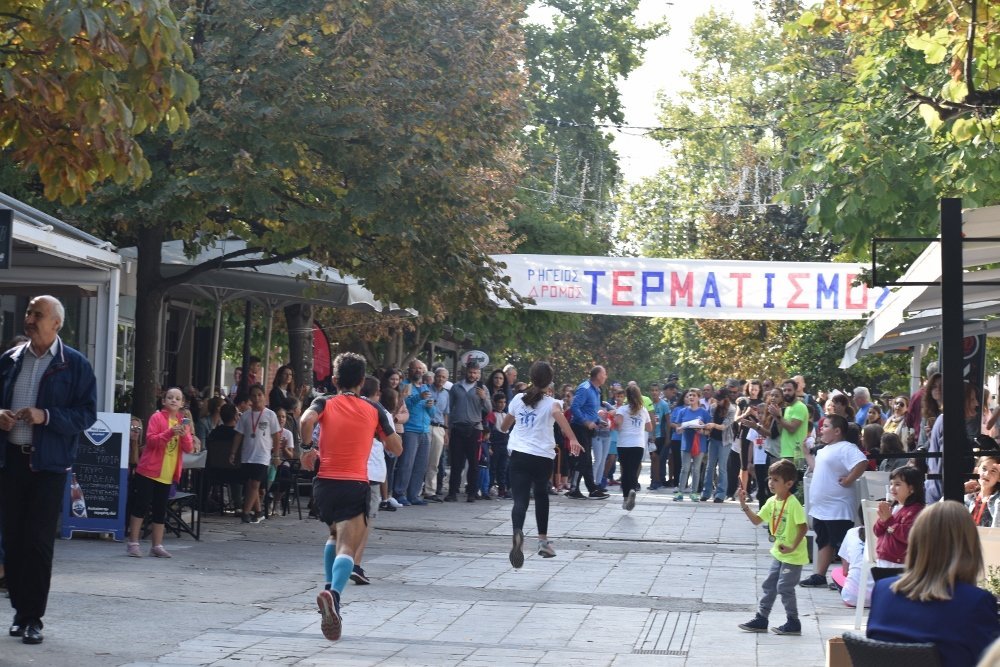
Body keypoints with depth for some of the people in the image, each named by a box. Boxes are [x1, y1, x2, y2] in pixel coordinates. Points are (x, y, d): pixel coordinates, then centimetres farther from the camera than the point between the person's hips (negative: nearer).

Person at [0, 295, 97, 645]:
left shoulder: (75, 364, -2)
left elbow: (87, 413, -5)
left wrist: (46, 416, -18)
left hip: (48, 462, -4)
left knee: (39, 540, -3)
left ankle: (34, 617, 3)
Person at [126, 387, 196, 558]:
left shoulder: (184, 422, 10)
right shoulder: (157, 417, -4)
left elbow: (189, 449, 4)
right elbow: (151, 440, -14)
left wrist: (184, 435, -16)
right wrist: (170, 432, -26)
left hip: (167, 475, 5)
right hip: (148, 471, -5)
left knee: (160, 510, 9)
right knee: (140, 505, -3)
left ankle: (157, 546, 14)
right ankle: (133, 543, 3)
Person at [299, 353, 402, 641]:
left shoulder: (324, 404, 6)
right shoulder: (374, 410, 9)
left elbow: (306, 420, -17)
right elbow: (397, 448, 12)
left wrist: (307, 448, -2)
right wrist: (387, 426, 29)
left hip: (324, 483, 2)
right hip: (355, 486, -2)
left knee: (336, 535, 30)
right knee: (347, 547, -14)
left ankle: (329, 588, 20)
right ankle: (333, 594, -41)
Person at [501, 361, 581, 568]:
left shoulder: (518, 399, 10)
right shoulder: (551, 403, -1)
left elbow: (504, 426, 24)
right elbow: (559, 416, -25)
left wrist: (505, 429, 49)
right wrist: (573, 439, -37)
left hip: (518, 455, 1)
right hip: (543, 457, -1)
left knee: (520, 499, -10)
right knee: (541, 495, 24)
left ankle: (518, 533, -40)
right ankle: (543, 540, 30)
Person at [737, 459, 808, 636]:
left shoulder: (793, 503, -21)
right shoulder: (771, 502, 4)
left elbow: (803, 527, -23)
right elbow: (756, 520, 9)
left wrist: (793, 547, -26)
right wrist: (744, 505, -1)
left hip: (793, 555, -9)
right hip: (779, 553, 9)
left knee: (784, 587, -4)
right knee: (769, 585, 13)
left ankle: (793, 623, 9)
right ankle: (761, 619, 22)